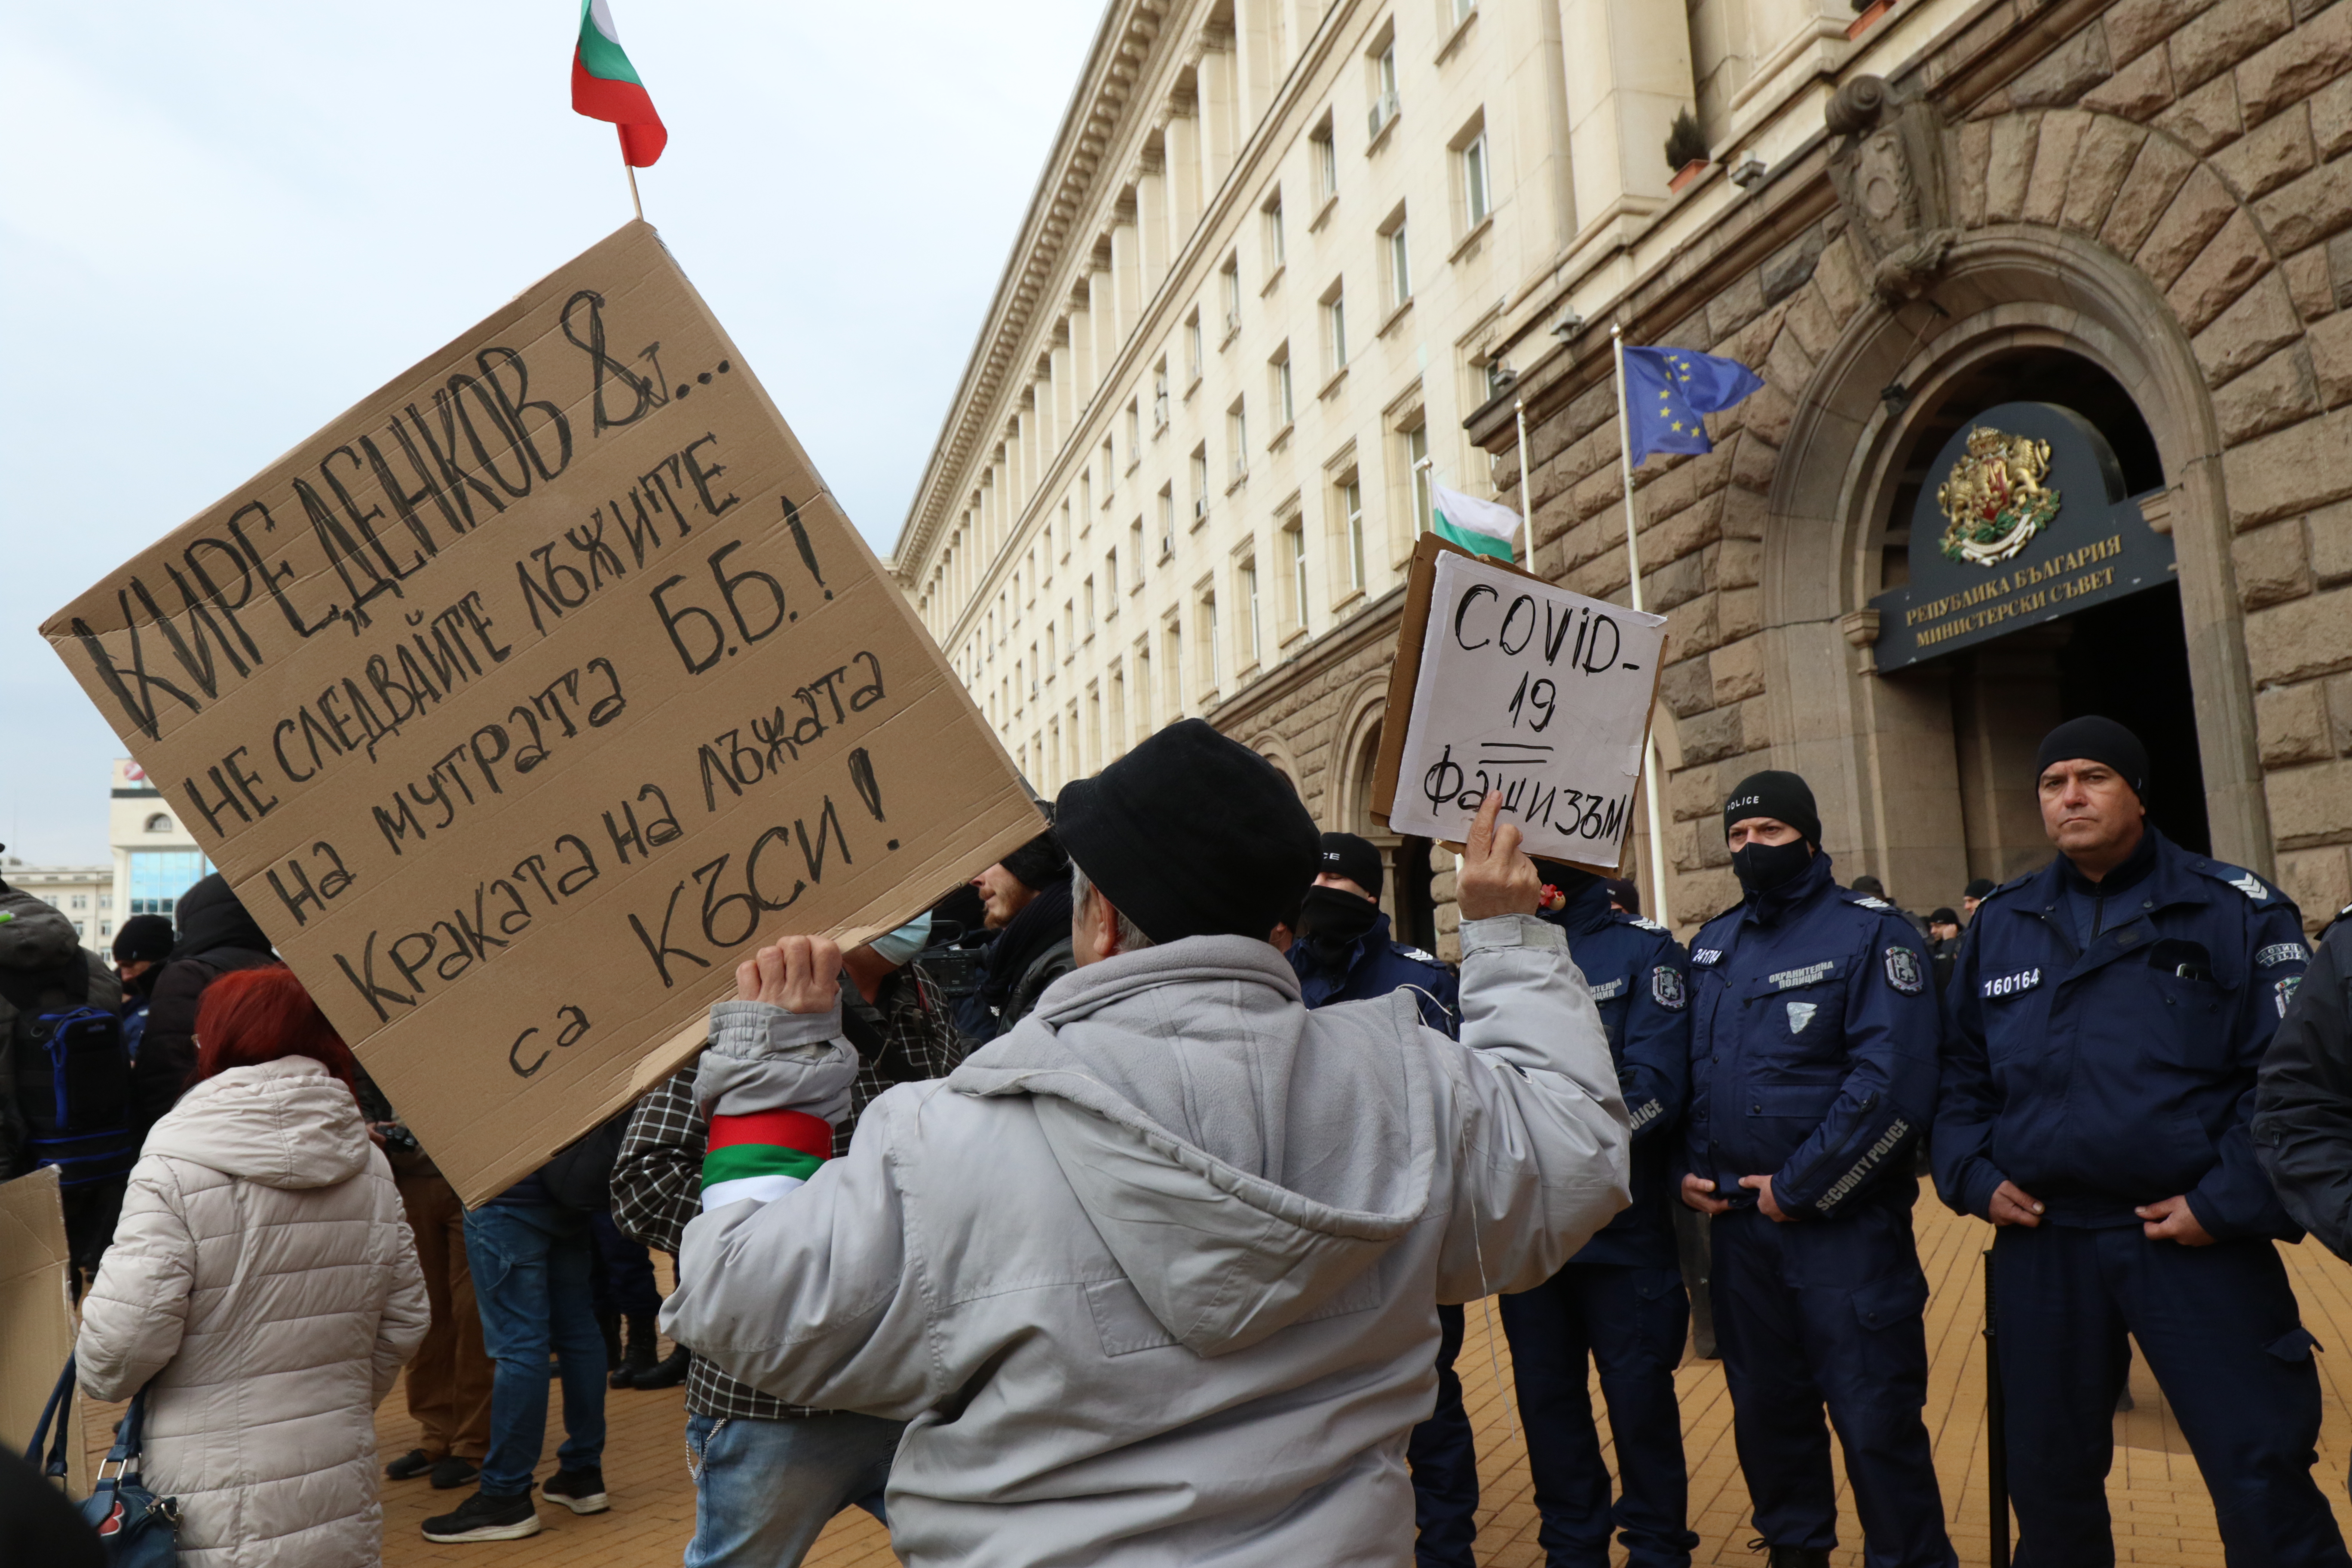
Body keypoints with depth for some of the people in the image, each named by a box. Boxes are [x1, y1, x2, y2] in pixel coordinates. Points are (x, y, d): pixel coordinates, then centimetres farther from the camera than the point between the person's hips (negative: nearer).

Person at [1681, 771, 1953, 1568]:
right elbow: (1684, 1069, 16)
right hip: (1737, 1222, 6)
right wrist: (1688, 1167, 1)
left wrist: (1799, 1188, -17)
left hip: (1844, 1224, -6)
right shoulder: (1711, 945, 10)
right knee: (1765, 1410, 17)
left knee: (1875, 1421, -1)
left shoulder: (1869, 932, -9)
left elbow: (1894, 1085, -19)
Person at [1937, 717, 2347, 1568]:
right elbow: (1960, 1073, 14)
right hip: (2041, 1242, 4)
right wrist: (1975, 1178, 1)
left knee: (2263, 1482, 1)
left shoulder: (2234, 909, -2)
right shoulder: (1998, 924, 10)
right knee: (2048, 1476, 15)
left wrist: (2227, 1204, -14)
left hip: (2201, 1241, -3)